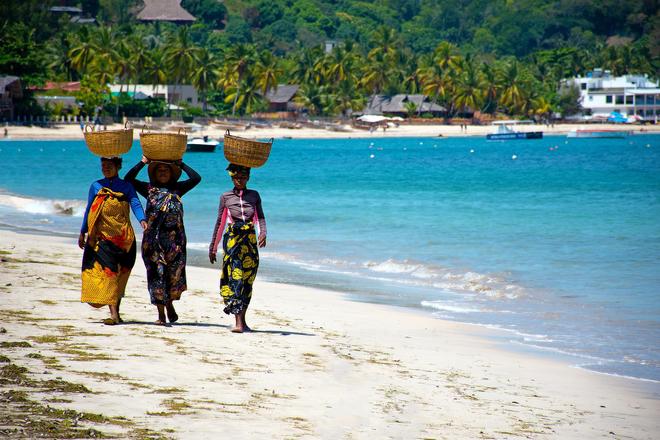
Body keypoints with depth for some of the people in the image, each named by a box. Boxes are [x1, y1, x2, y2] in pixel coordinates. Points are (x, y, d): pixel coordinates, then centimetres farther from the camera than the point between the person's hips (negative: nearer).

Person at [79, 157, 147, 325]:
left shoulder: (127, 187, 6)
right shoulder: (96, 186, 10)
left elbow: (135, 204, -9)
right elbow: (89, 210, 14)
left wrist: (142, 220, -27)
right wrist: (83, 233, 12)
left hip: (123, 237, 0)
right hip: (102, 236, 0)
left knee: (120, 275, 3)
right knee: (108, 272, -11)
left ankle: (115, 313, 10)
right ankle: (114, 313, -17)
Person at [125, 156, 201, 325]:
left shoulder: (177, 189, 14)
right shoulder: (149, 189, 11)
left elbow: (196, 178, 6)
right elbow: (128, 179, 2)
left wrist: (181, 164, 10)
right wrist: (143, 162, 3)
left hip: (175, 237, 1)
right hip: (153, 238, -1)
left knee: (174, 273, 0)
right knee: (156, 274, -2)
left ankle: (169, 304, 25)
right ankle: (161, 314, 3)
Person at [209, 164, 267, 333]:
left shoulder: (254, 195, 12)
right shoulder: (225, 197, 8)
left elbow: (260, 217, 5)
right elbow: (220, 223, 12)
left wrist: (263, 233, -16)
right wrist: (212, 248, 14)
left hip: (251, 241, 2)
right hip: (232, 239, -2)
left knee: (247, 281, 4)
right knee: (235, 278, -13)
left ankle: (242, 320, 14)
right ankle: (239, 322, -20)